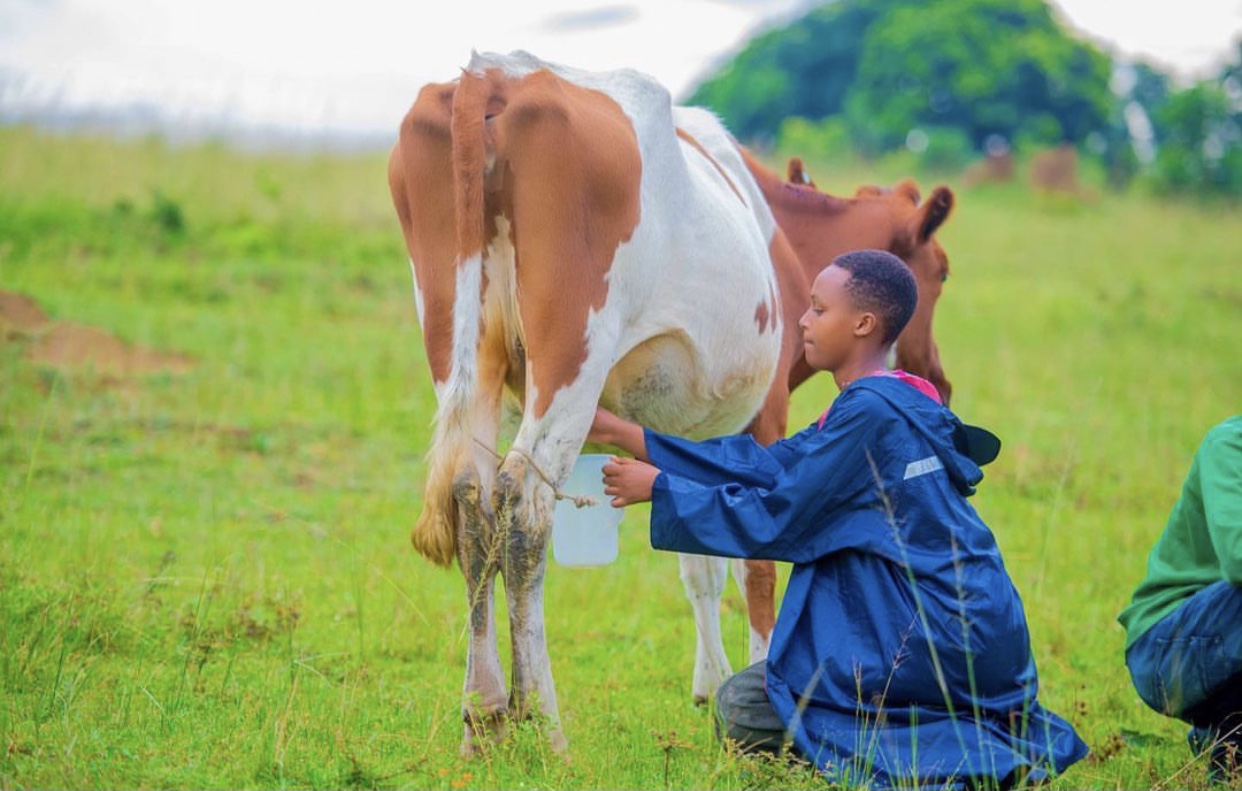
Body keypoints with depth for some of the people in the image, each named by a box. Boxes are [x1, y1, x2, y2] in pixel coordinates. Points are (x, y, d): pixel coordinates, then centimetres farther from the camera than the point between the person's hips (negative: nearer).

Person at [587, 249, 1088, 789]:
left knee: (741, 709, -6)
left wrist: (659, 489, -3)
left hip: (942, 634, -10)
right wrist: (625, 436, 13)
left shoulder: (870, 412, -15)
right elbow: (765, 467, 14)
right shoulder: (891, 402, 15)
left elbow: (775, 518, -13)